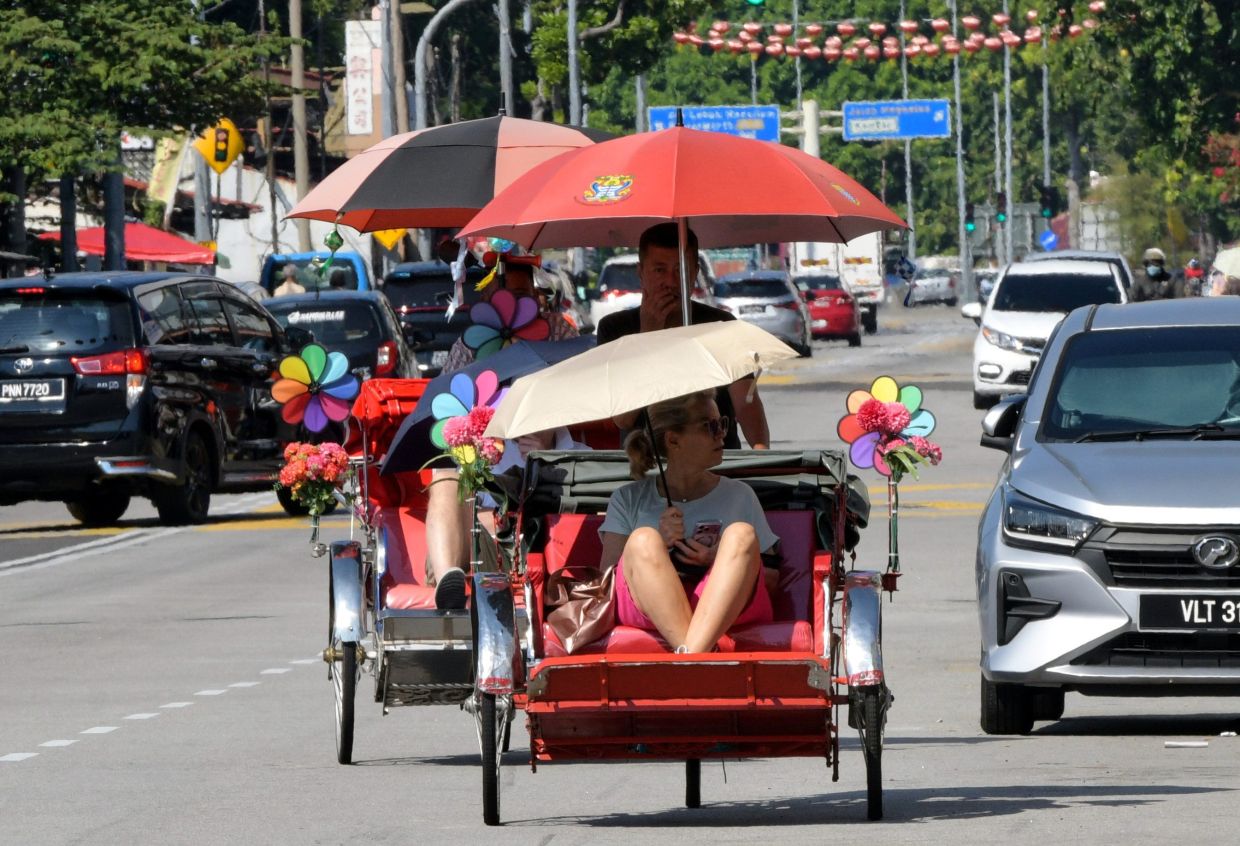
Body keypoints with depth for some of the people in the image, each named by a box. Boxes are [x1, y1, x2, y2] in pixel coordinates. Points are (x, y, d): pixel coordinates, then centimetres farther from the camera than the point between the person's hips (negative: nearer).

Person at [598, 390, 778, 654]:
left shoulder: (739, 496, 23)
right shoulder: (629, 500, 21)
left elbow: (770, 578, 16)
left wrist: (718, 562, -4)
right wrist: (658, 546, -8)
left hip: (725, 609, 1)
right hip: (647, 611, -1)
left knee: (741, 534, -26)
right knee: (642, 539, -29)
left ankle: (692, 656, -49)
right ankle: (693, 656, -50)